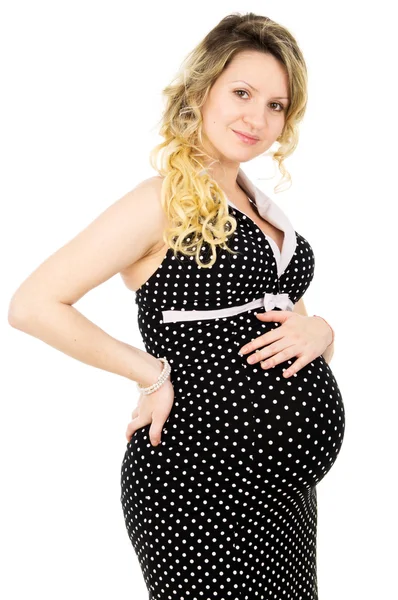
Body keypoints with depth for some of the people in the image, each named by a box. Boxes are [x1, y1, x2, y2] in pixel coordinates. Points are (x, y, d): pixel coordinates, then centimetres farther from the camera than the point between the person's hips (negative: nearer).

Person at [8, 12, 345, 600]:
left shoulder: (262, 207, 12)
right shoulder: (163, 202, -11)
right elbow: (33, 305, -16)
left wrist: (318, 332, -3)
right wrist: (154, 374, -13)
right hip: (202, 485, -8)